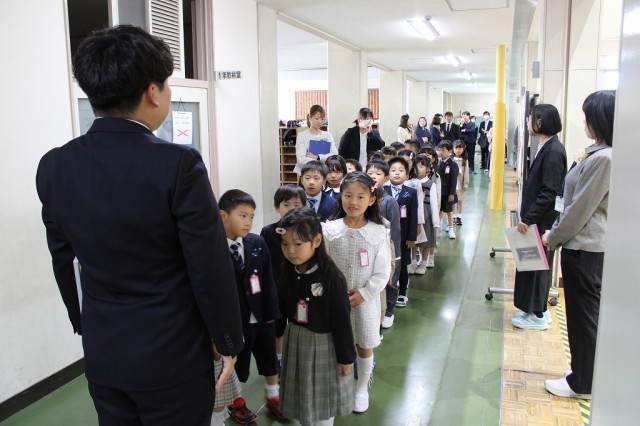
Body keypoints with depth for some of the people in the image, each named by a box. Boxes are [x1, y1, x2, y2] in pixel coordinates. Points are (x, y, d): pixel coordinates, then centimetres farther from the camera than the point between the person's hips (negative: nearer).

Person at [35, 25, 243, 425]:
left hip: (101, 352, 5)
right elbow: (211, 268, -17)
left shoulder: (54, 166, -4)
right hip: (172, 355, -5)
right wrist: (229, 341, -3)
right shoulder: (178, 164, -22)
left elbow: (63, 262, 6)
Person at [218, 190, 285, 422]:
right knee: (236, 365, 16)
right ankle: (236, 402, 42)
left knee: (270, 360, 21)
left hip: (261, 317, 5)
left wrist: (271, 312, 0)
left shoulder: (258, 242, -2)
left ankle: (273, 398, 45)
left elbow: (268, 280, 1)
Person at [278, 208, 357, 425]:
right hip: (295, 340, 5)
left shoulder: (332, 277, -23)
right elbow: (283, 309, 4)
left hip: (323, 342, -5)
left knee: (323, 396, 14)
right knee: (301, 393, 21)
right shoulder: (288, 272, -7)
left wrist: (346, 356, -11)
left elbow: (342, 321, -17)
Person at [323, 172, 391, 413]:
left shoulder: (379, 232, -9)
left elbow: (382, 273, -8)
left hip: (366, 299, 0)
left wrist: (363, 294, -14)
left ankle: (362, 389, 37)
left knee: (364, 347, 15)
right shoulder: (329, 230, -8)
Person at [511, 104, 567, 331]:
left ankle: (538, 316, 16)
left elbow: (549, 192, -23)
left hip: (543, 221, -9)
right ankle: (538, 310, 30)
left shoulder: (554, 151, -20)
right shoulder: (546, 147, 8)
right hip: (537, 218, 9)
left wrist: (528, 218, -22)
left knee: (537, 265, 2)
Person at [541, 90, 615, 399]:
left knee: (583, 315, 3)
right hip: (590, 245, 10)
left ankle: (582, 384, 19)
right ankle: (585, 373, 34)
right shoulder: (601, 154, 9)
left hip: (585, 248, -10)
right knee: (587, 314, 19)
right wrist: (558, 234, 15)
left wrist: (553, 237, -6)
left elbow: (579, 208, -19)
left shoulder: (603, 158, -22)